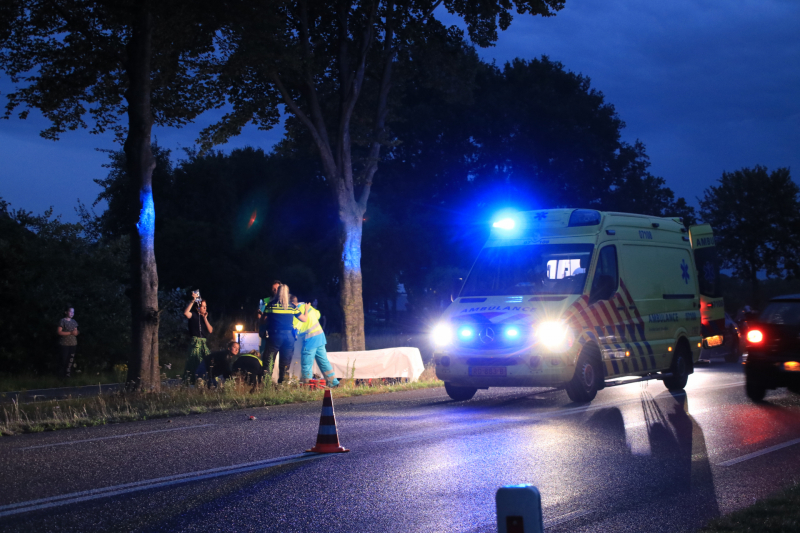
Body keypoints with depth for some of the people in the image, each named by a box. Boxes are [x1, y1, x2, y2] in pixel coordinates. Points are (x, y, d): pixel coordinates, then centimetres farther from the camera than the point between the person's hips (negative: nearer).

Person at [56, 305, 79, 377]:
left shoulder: (74, 321, 11)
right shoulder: (62, 321, -8)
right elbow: (59, 332, -14)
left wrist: (76, 333, -8)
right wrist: (70, 333, -18)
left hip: (73, 344, 5)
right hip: (64, 344, -5)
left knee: (71, 359, 4)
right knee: (64, 359, -4)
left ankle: (67, 373, 13)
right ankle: (62, 371, 16)